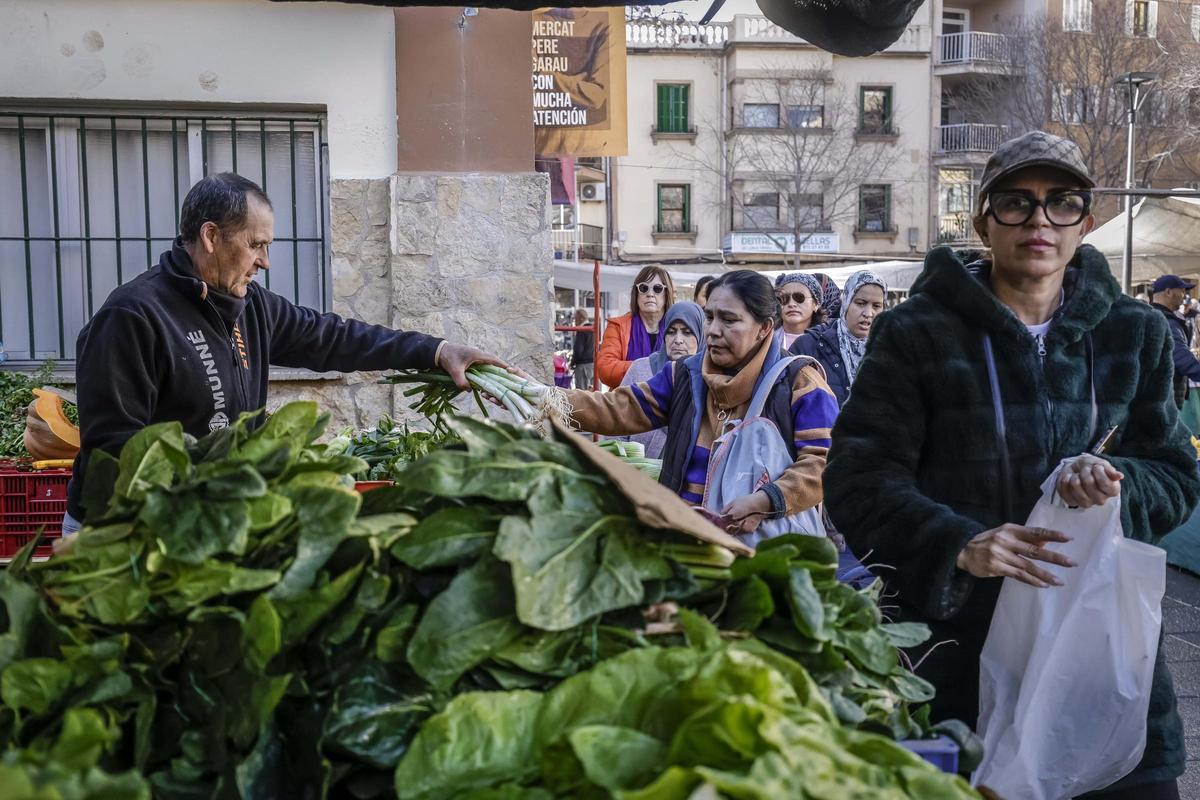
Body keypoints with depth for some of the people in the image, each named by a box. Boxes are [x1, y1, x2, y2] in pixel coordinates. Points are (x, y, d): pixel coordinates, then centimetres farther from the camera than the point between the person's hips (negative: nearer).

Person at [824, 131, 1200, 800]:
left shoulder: (1135, 334, 6)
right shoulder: (918, 333, -6)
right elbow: (859, 480, -9)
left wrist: (1121, 486, -13)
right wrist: (958, 545, -25)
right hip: (953, 633, -3)